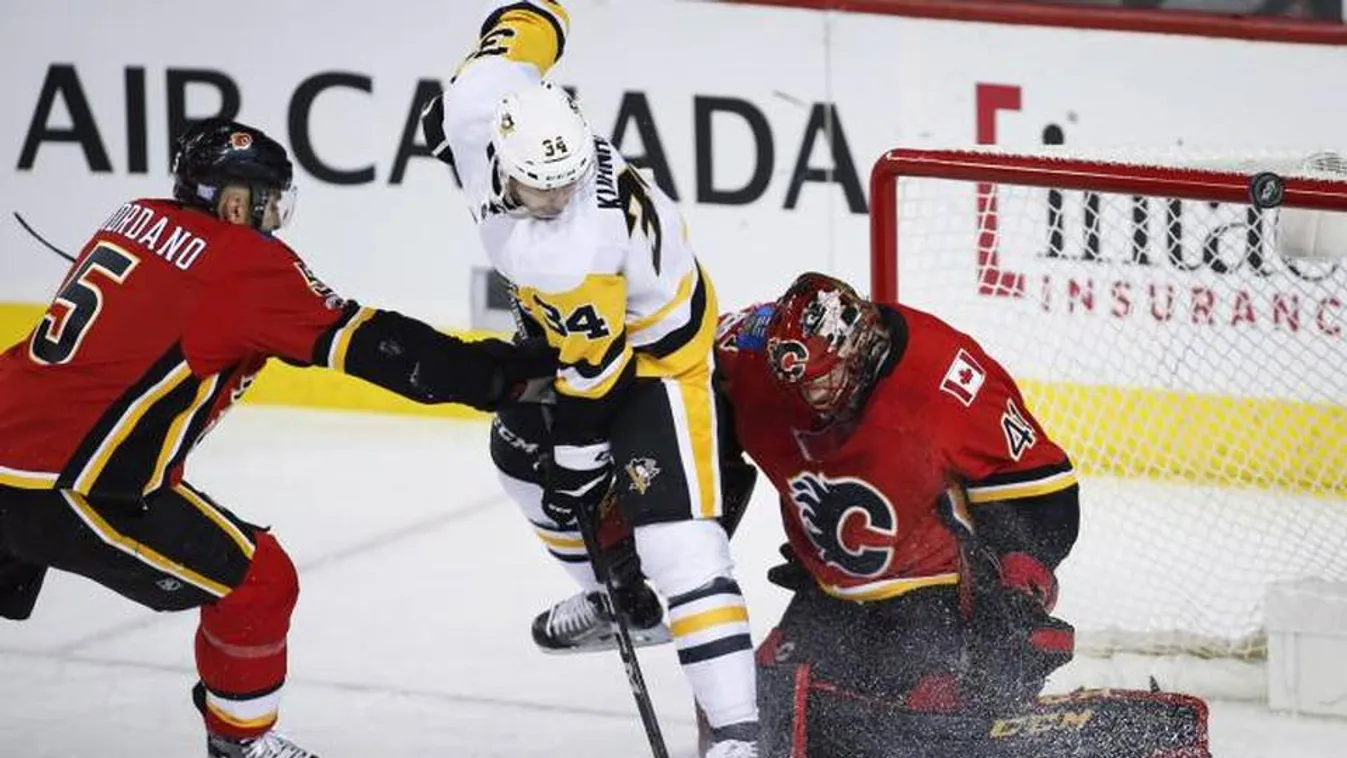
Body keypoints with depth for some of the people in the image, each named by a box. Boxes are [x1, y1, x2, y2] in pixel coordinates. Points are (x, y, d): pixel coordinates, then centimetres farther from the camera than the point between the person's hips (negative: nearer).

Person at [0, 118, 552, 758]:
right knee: (258, 581, 3)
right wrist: (498, 374, -9)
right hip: (70, 489, -8)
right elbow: (366, 344, -12)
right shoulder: (245, 263, -9)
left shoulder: (138, 220, 12)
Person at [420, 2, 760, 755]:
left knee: (676, 536, -18)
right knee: (522, 452, 26)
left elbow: (591, 371, -29)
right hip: (569, 316, 9)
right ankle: (621, 601, 43)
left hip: (655, 345, -9)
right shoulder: (481, 106, -26)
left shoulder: (577, 254, -43)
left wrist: (579, 466, -17)